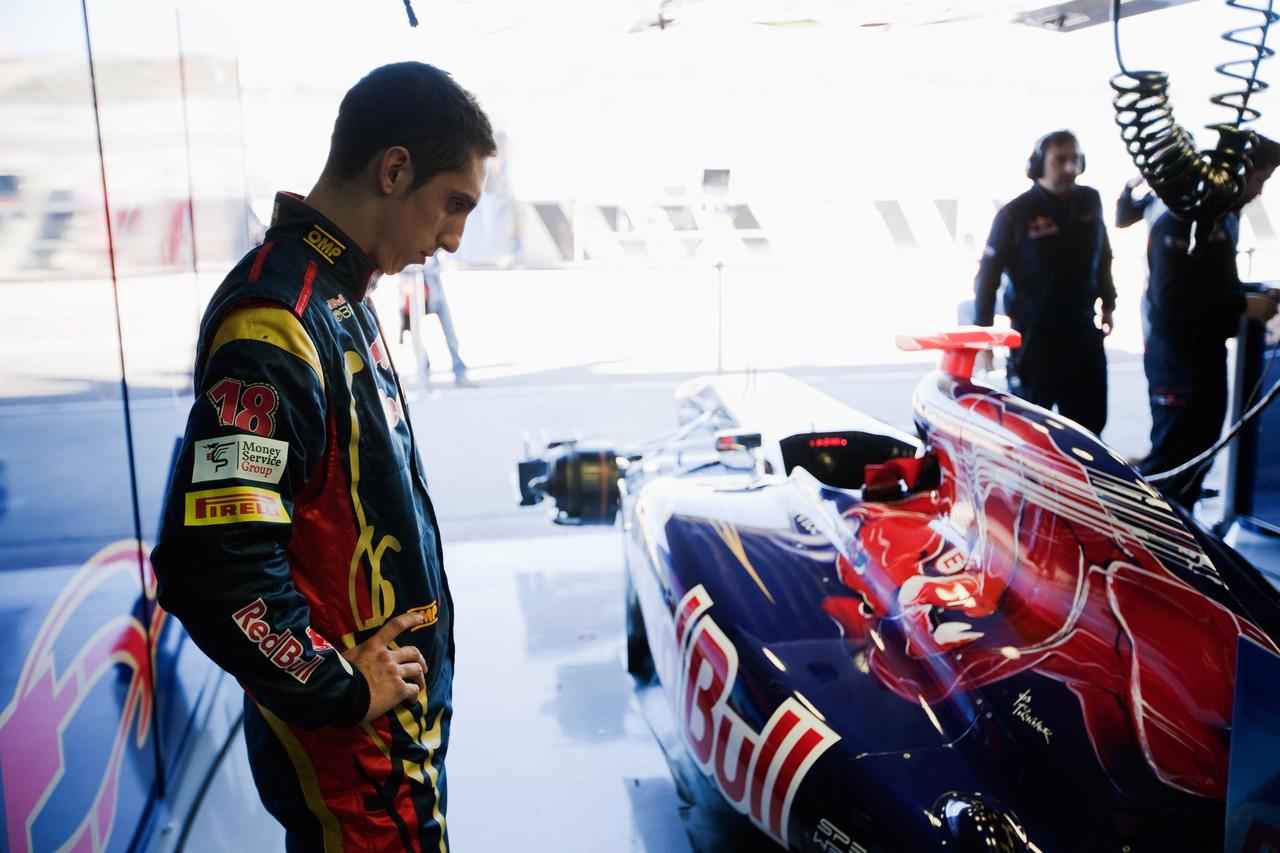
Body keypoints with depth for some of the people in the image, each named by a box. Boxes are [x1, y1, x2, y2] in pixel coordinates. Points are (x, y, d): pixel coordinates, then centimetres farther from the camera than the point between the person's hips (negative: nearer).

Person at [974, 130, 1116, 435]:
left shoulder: (1090, 201, 3)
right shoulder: (1015, 213, -12)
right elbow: (987, 275, -9)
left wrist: (1108, 304, 20)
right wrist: (983, 330, -9)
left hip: (1083, 329, 5)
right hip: (1033, 335, -5)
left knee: (1090, 420, 13)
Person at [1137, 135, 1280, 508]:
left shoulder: (1225, 218, 11)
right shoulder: (1180, 222, -18)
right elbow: (1173, 298, -27)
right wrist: (1243, 305, -20)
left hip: (1209, 352, 10)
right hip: (1177, 358, -10)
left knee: (1199, 451, 15)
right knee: (1172, 456, -6)